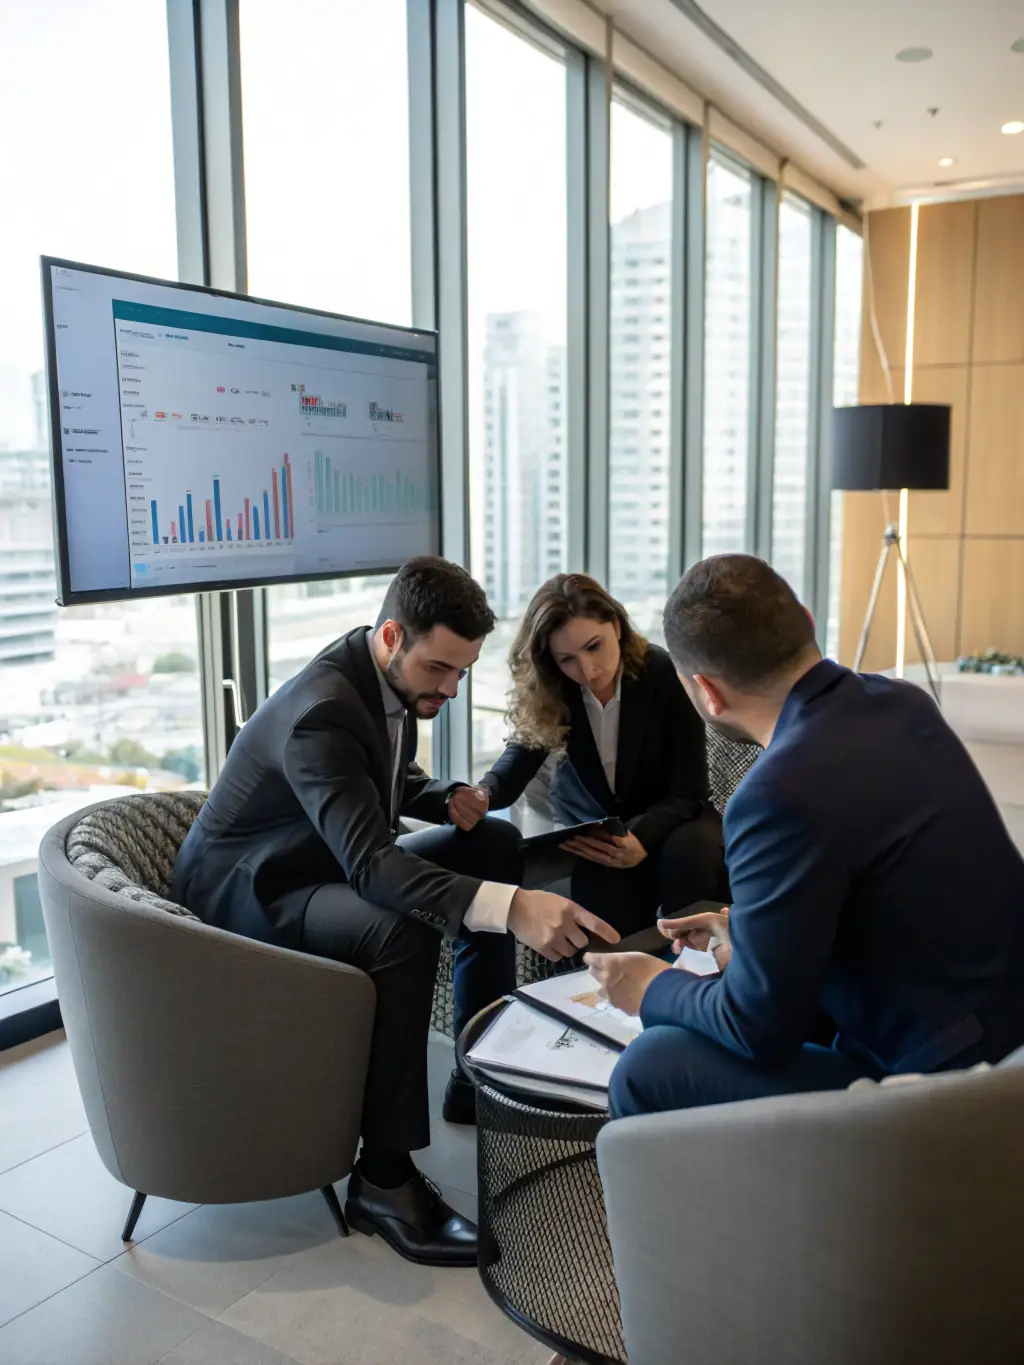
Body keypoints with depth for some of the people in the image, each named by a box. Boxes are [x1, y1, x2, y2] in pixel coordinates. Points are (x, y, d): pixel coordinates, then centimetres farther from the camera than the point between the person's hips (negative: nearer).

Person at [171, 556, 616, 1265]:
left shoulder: (393, 677, -4)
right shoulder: (322, 710, -32)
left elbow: (400, 781, 15)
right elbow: (371, 864, -42)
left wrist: (453, 800, -8)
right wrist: (510, 907, -52)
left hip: (332, 863, 9)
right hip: (245, 890, -9)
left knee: (496, 841, 3)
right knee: (402, 929, -36)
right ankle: (384, 1178, -21)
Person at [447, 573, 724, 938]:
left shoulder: (667, 676, -21)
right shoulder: (550, 692, -14)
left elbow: (687, 793, -21)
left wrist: (641, 840, -42)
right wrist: (483, 794, -45)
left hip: (665, 818, -1)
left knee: (690, 854, -35)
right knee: (604, 890, -31)